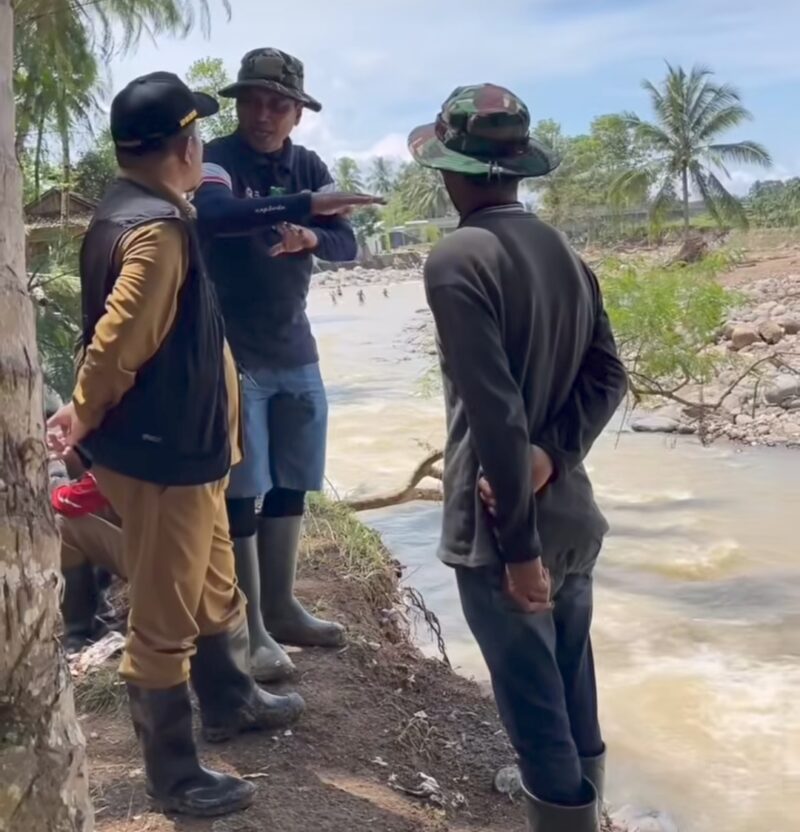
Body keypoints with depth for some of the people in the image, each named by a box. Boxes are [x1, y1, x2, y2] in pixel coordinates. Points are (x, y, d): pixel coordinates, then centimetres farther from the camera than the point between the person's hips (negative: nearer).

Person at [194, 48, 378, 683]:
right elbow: (212, 213, -31)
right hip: (233, 354, -6)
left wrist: (312, 237, -22)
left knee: (290, 486, 13)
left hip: (295, 351, 6)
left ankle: (281, 608, 27)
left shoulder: (308, 166, 7)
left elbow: (347, 244, 0)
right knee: (241, 493, -3)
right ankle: (251, 630, 6)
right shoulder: (218, 159, -9)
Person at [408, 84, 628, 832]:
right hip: (570, 516, 8)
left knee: (536, 712, 6)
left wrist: (518, 544, -18)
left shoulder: (457, 260, -16)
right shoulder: (565, 253, 8)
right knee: (572, 696, 23)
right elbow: (607, 375, 4)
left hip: (501, 529, -8)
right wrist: (552, 456, -8)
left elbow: (495, 412, -22)